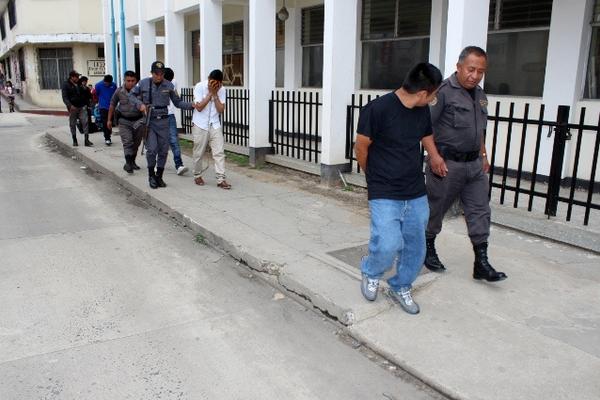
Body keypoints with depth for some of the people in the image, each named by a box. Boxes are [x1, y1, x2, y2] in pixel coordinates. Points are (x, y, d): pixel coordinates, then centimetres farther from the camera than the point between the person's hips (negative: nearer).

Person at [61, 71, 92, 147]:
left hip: (82, 107, 3)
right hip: (73, 108, -3)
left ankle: (86, 140, -8)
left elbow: (85, 95, 23)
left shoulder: (80, 84, 10)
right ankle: (74, 140, 17)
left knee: (85, 122, -7)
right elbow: (65, 98, -14)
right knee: (72, 124, 5)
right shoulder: (66, 85, -4)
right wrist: (70, 105, -29)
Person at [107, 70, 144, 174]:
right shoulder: (119, 91, -3)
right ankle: (128, 163, -21)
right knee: (127, 142, -13)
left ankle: (132, 162, 27)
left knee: (136, 143, 11)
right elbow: (112, 105, 9)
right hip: (124, 121, -1)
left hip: (138, 120, 1)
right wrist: (109, 119, 11)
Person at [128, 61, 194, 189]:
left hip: (163, 121, 2)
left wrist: (191, 105, -11)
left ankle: (159, 176, 22)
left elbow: (178, 102, 4)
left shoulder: (169, 85, 0)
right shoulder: (144, 83, -2)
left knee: (163, 150, 5)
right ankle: (151, 175, 11)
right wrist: (140, 104, -9)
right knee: (151, 149, -10)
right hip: (149, 121, -2)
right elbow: (131, 95, 9)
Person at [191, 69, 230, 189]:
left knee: (219, 152, -6)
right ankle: (197, 175, 27)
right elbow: (199, 107, -17)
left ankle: (221, 179, -5)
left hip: (215, 125, 2)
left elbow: (221, 110, -8)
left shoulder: (221, 90, -2)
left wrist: (215, 94, -16)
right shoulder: (199, 87, -10)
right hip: (200, 125, -2)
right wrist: (210, 93, -18)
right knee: (199, 152, 6)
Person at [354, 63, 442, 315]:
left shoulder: (422, 111, 3)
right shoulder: (377, 109, -17)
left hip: (416, 195, 6)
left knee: (415, 249, 10)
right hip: (384, 196, -6)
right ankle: (370, 273, 16)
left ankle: (400, 287, 34)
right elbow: (361, 148, -6)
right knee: (388, 245, -17)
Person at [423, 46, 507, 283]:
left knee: (480, 211, 4)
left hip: (474, 164, 7)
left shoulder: (480, 95, 13)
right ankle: (428, 250, 28)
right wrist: (434, 155, -21)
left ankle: (481, 263, 10)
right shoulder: (443, 91, -12)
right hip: (447, 163, -7)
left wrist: (483, 155, 19)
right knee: (436, 208, 8)